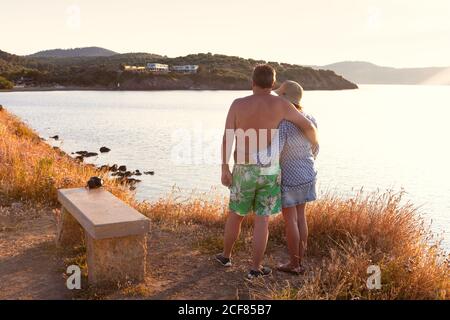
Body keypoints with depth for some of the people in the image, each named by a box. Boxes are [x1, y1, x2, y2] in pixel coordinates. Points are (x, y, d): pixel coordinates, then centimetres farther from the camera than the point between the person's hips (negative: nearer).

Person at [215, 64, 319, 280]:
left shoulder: (238, 104, -5)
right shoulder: (280, 104, -7)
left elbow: (227, 138, -10)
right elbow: (308, 126, -6)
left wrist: (224, 169, -4)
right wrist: (314, 144, 15)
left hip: (244, 171, 1)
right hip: (269, 171, -1)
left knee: (235, 215, 20)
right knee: (262, 221, 7)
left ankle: (226, 256, 35)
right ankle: (255, 268, 12)